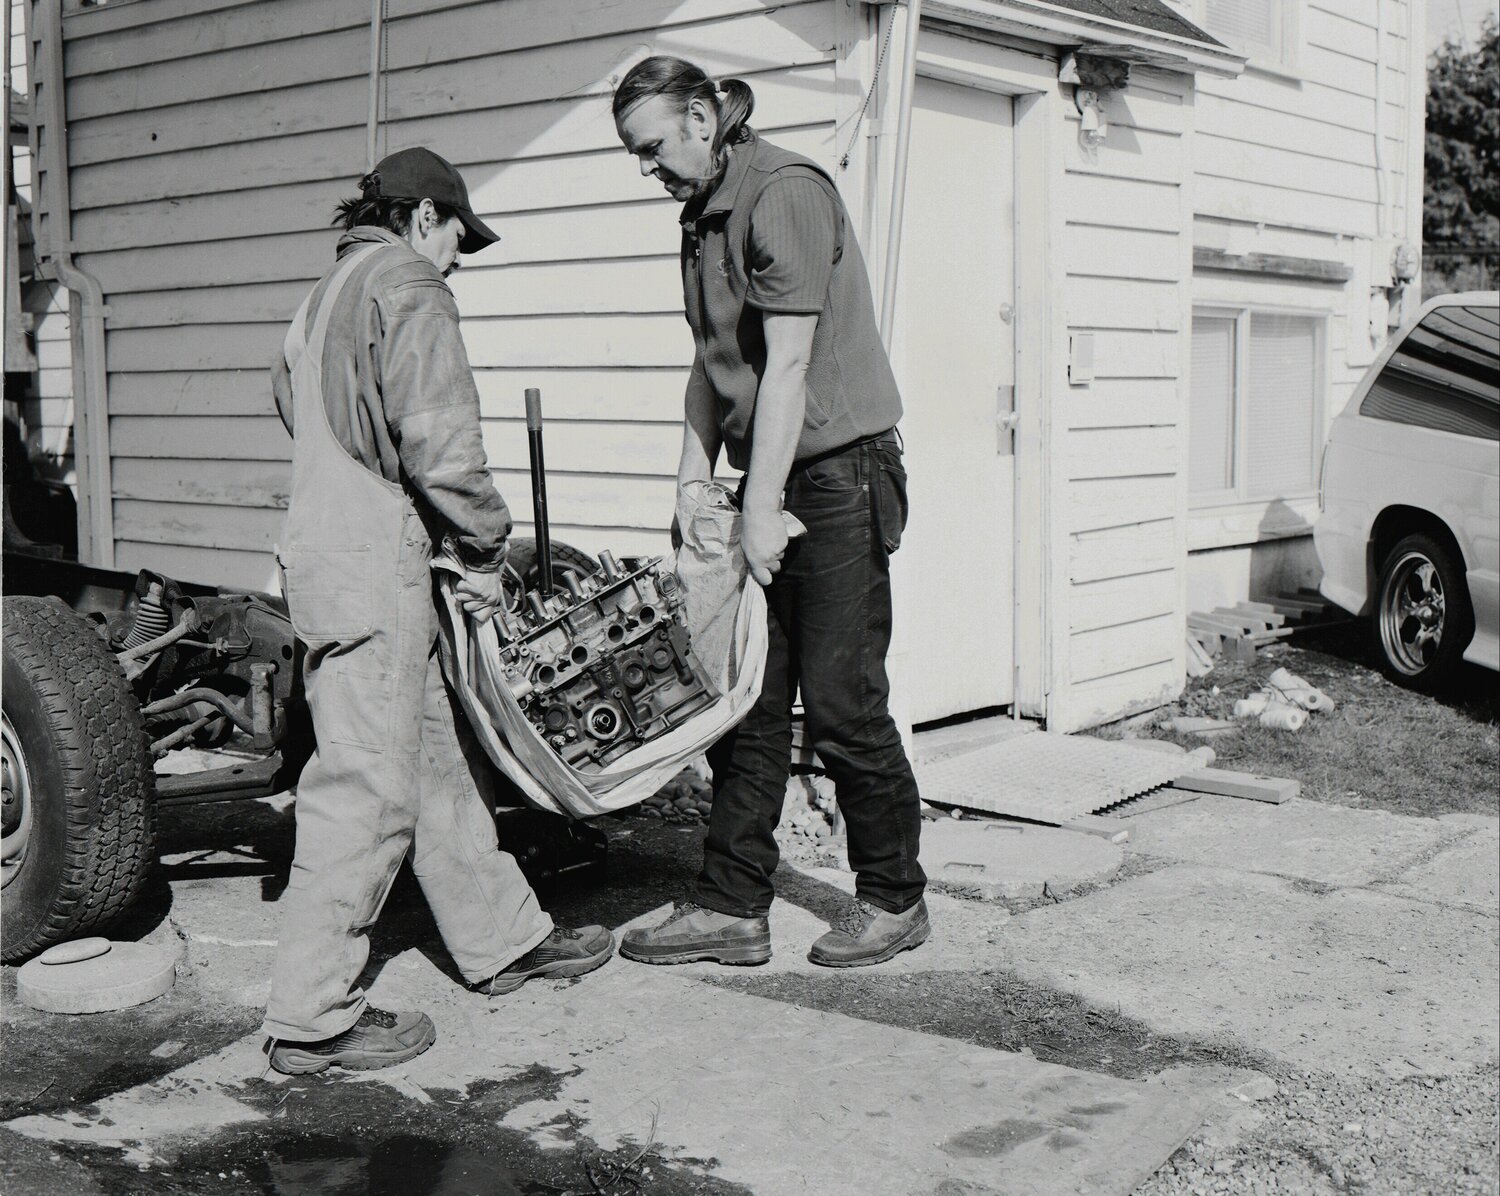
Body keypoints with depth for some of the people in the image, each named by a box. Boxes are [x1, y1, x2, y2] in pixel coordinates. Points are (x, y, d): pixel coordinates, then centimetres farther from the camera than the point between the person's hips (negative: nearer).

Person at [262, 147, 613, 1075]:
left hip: (322, 556, 10)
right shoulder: (408, 286, -7)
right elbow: (438, 440, -18)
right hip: (375, 567, -10)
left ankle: (505, 939, 28)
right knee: (368, 789, -6)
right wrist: (487, 549, -6)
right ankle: (314, 1020, -1)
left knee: (435, 762, 17)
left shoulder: (324, 301, 23)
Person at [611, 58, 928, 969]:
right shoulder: (704, 216, 14)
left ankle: (895, 899, 13)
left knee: (840, 697, -3)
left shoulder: (785, 193, -13)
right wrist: (692, 485, 10)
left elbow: (787, 365, -19)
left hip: (838, 474, -8)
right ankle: (733, 908, 13)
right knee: (746, 697, 7)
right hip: (768, 481, 9)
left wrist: (764, 508, -19)